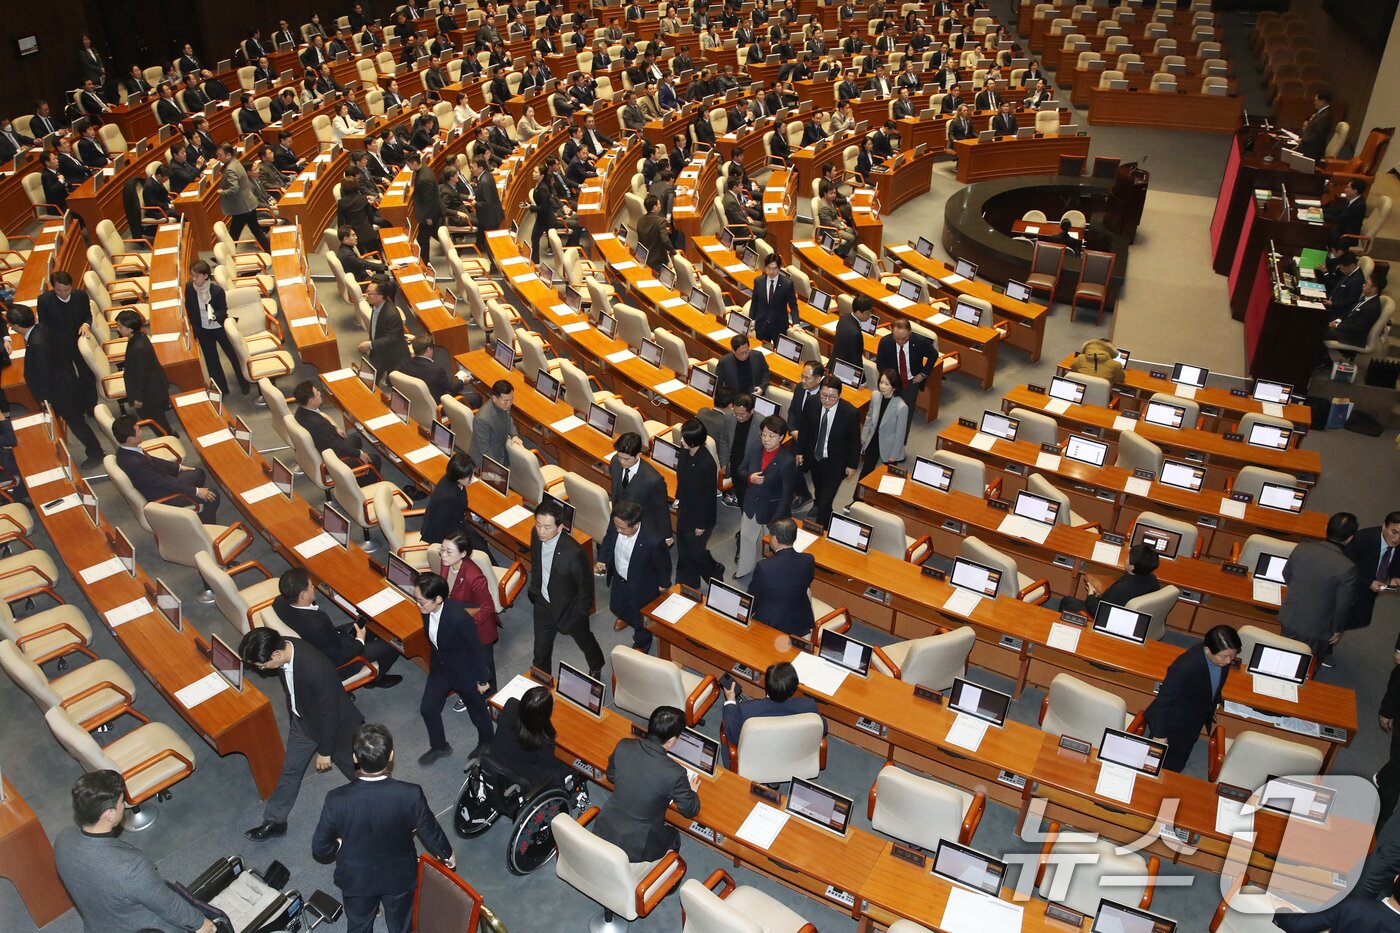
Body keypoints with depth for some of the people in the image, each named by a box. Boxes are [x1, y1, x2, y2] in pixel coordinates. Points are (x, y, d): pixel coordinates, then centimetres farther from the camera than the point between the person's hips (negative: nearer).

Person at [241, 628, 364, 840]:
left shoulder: (317, 670, -44)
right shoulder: (281, 646, -21)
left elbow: (329, 714, -28)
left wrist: (325, 751, -14)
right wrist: (293, 715, 17)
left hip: (333, 724, -6)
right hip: (302, 719, 6)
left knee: (357, 771, 17)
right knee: (290, 770, 22)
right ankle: (274, 821, 42)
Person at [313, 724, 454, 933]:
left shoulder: (337, 800, -31)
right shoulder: (411, 794, -31)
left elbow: (320, 849, -17)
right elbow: (430, 832, -14)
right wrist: (446, 854, 8)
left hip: (356, 879, 0)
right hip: (399, 876, 0)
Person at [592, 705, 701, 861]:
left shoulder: (623, 746, -14)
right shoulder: (675, 773, -26)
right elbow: (690, 810, -8)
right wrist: (692, 791, 12)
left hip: (603, 832, 4)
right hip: (634, 849, -4)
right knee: (674, 836, 27)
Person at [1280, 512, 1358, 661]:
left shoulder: (1302, 547, -16)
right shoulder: (1347, 568, -28)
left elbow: (1286, 575, 3)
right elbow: (1343, 605, -16)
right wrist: (1338, 630, 2)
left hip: (1289, 619, 3)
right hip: (1316, 629, -3)